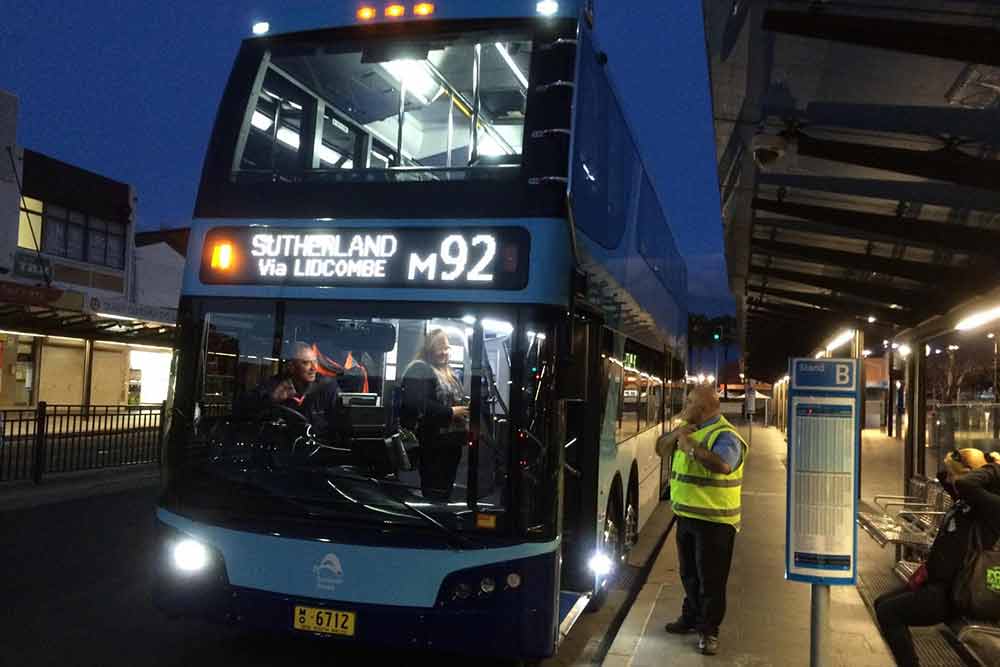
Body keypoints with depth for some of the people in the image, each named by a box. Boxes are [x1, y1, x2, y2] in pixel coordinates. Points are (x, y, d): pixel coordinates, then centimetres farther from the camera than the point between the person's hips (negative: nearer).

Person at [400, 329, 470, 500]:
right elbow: (417, 405, -23)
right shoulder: (419, 369, -9)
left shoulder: (449, 373, 19)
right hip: (433, 443, -9)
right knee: (434, 493, -6)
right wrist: (450, 412, -21)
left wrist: (465, 412, 8)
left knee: (446, 489, 15)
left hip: (452, 441, 9)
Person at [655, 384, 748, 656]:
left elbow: (723, 465, -36)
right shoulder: (688, 428, 10)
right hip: (686, 515, 8)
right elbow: (661, 449, 11)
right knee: (689, 573, 20)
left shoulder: (725, 435, -18)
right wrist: (675, 435, -9)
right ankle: (690, 617, 36)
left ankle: (708, 630, 13)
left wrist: (691, 447, -29)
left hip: (714, 520, -8)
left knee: (711, 578, 2)